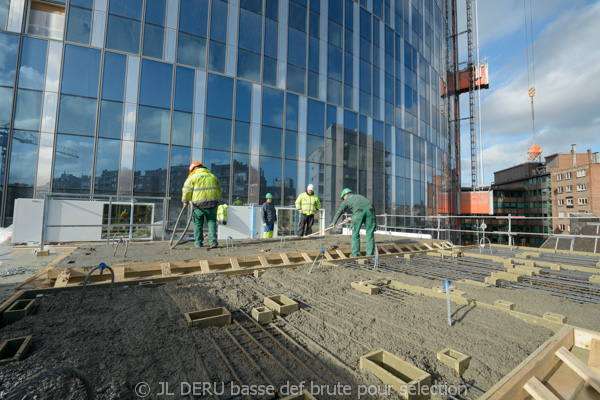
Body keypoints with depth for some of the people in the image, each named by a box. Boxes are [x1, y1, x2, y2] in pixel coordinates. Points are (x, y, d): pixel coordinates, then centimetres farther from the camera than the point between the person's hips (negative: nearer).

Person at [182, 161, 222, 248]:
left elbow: (187, 190, 1)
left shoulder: (193, 177, 4)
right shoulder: (213, 176, 18)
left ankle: (198, 243, 17)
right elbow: (219, 190, 20)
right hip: (212, 203, 3)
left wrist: (185, 201, 15)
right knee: (212, 221, 9)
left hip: (199, 203, -3)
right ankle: (213, 241, -2)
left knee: (198, 223, 10)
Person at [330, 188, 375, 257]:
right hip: (370, 209, 4)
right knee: (370, 233, 7)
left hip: (359, 211, -4)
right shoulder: (360, 196, 39)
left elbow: (339, 212, 35)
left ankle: (355, 254, 4)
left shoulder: (347, 200, 27)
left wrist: (333, 222, 48)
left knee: (355, 233, 6)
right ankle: (370, 254, 7)